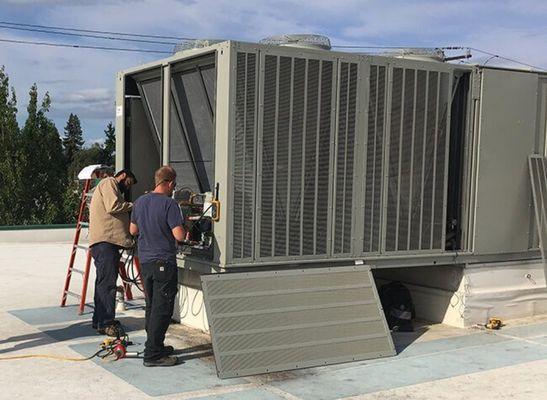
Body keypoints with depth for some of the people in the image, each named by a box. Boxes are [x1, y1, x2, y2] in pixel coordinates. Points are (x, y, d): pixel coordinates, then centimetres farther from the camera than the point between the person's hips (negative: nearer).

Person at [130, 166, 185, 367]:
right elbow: (179, 236, -19)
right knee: (162, 309, -3)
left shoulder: (140, 201, 8)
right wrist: (183, 228, 1)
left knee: (152, 306, 17)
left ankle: (156, 347, 27)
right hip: (164, 263, -8)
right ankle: (152, 355, -2)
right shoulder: (169, 204, -15)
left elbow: (132, 230, 18)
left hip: (145, 261, 8)